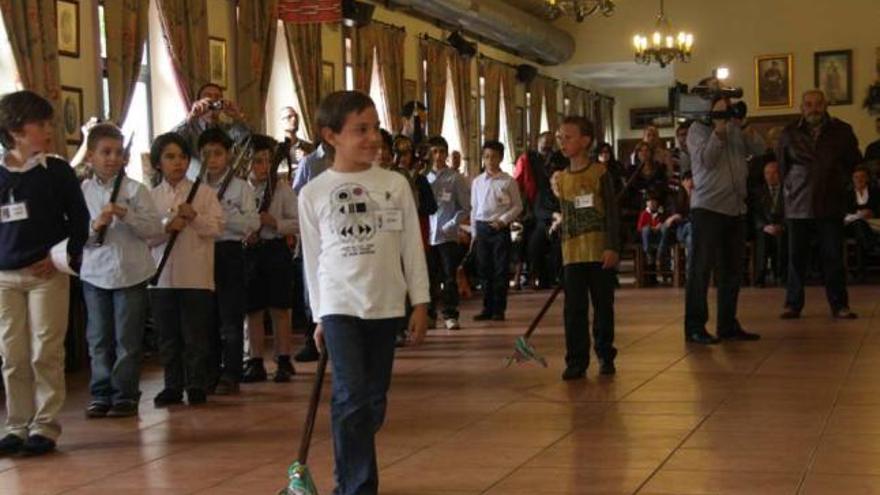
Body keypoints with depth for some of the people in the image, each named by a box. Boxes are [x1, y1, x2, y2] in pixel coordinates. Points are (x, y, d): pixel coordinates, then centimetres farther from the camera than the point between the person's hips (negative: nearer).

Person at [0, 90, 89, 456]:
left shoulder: (57, 171, 0)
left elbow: (79, 219, 2)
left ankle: (45, 426, 5)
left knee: (46, 354, -1)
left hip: (47, 274, -2)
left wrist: (66, 258, -10)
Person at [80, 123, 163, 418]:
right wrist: (95, 227, -15)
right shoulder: (82, 191, 4)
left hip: (131, 273, -2)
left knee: (128, 339, 3)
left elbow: (155, 228, -6)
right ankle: (100, 394, 17)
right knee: (98, 339, 8)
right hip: (95, 274, 2)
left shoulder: (134, 190, -1)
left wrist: (126, 215, -18)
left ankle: (125, 395, 11)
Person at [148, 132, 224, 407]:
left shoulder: (204, 193, 5)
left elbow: (216, 227, -2)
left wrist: (194, 216, -15)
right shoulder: (150, 197, 9)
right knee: (168, 335, 8)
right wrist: (167, 227, -13)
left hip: (196, 275, -2)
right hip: (162, 276, 2)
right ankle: (172, 386, 17)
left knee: (195, 335, 0)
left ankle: (197, 385, 9)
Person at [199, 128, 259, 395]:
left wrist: (221, 213, -17)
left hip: (229, 251, -4)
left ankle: (230, 375, 5)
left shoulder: (240, 187, 0)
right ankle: (210, 373, 18)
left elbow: (252, 223, -10)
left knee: (230, 317, -1)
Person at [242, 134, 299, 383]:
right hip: (248, 252, 2)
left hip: (275, 249, -2)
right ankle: (255, 363, 15)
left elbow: (299, 223, -2)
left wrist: (274, 222, -15)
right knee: (253, 311, 7)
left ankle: (283, 362, 8)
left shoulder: (282, 189, -1)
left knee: (279, 308, 1)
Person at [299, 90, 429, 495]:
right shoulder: (313, 194, 0)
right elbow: (313, 259, 5)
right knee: (351, 397, -13)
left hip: (385, 305, 2)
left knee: (374, 400, 9)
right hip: (339, 306, -2)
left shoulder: (395, 184, 2)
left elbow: (412, 247, 5)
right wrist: (319, 317, 7)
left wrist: (420, 303, 2)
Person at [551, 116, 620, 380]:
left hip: (600, 252, -3)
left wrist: (613, 247, -13)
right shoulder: (560, 179, 8)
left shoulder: (600, 173, -4)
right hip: (572, 255, 3)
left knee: (603, 306, 7)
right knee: (574, 310, 2)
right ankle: (576, 361, 7)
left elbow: (612, 212, -6)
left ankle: (605, 356, 19)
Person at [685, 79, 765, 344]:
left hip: (736, 209, 7)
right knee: (701, 269, -4)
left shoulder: (735, 129, 15)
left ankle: (728, 324, 19)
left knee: (732, 270, 11)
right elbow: (706, 159, -16)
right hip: (707, 208, -7)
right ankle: (695, 327, 0)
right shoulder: (698, 129, -3)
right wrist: (719, 127, -19)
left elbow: (759, 149, 5)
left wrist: (743, 124, -6)